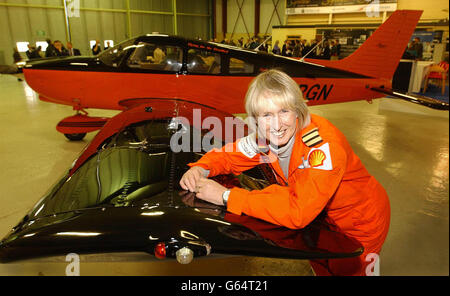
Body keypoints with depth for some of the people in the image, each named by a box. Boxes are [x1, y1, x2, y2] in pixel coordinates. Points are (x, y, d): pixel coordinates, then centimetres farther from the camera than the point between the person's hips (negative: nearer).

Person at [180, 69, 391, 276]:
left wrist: (226, 196, -41)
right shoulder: (266, 136, -19)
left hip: (360, 223, -5)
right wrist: (201, 169, -26)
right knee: (319, 267, 25)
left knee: (342, 270, 17)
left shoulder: (323, 145, -39)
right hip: (324, 217, 5)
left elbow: (298, 212, -44)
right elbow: (229, 155, -4)